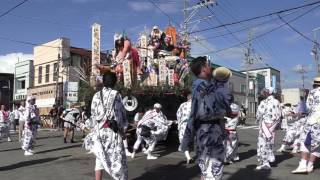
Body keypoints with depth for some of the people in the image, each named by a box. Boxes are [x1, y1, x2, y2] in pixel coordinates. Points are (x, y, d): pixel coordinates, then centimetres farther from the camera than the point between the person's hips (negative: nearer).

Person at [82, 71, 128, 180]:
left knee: (100, 157, 11)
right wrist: (123, 128, 4)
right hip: (112, 130, -4)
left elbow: (93, 114, 8)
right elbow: (121, 113, -5)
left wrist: (94, 129, 15)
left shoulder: (96, 95, 6)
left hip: (98, 130, 4)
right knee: (117, 157, 4)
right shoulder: (116, 94, -5)